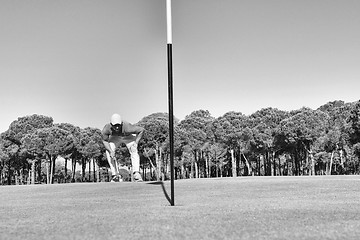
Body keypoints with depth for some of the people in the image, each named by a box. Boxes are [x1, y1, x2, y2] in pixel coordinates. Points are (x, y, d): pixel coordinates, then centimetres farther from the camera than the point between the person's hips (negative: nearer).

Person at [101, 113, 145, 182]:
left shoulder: (127, 127, -44)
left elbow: (142, 130, -31)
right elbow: (105, 141, -16)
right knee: (108, 152, -15)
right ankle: (115, 175, -8)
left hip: (128, 137, -2)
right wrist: (110, 151, -30)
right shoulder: (106, 129, -36)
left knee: (134, 151, -25)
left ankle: (136, 174, -28)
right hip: (115, 138, 3)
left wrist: (136, 143, -33)